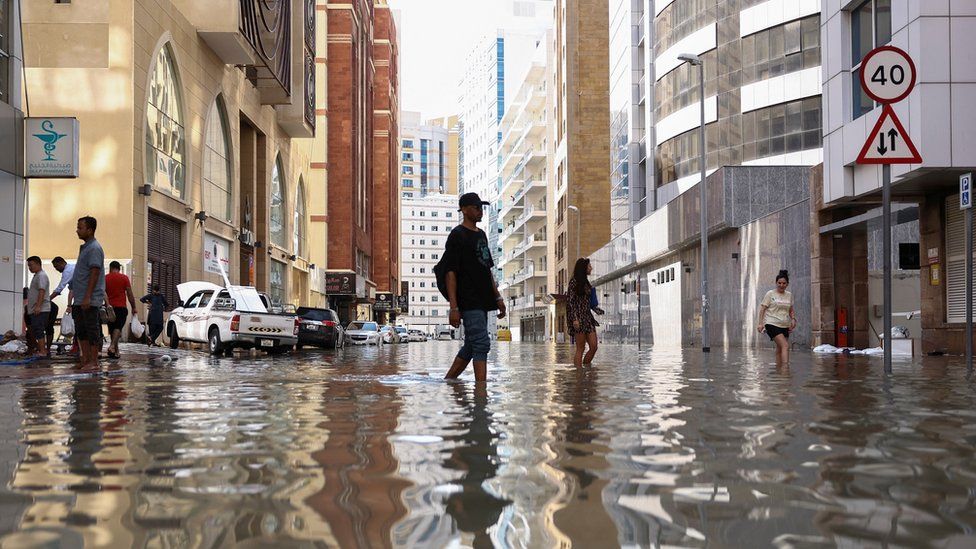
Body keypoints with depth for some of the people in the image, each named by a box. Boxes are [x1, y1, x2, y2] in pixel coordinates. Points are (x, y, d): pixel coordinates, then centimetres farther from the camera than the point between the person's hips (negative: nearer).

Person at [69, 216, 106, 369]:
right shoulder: (84, 247, 19)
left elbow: (94, 273, -19)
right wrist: (76, 296, 21)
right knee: (81, 331, 12)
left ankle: (93, 361, -3)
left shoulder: (94, 248, -12)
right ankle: (85, 359, 17)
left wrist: (87, 297, -23)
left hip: (91, 300, -10)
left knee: (92, 330, -6)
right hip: (80, 300, 10)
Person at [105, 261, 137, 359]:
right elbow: (130, 294, -1)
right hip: (121, 307, -3)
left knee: (112, 329, 11)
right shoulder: (124, 278, 0)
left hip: (110, 307, 3)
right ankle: (112, 346, -32)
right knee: (118, 328, -9)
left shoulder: (105, 278, 6)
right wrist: (133, 307, 5)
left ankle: (116, 351, 13)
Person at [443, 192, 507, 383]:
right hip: (468, 301, -9)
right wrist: (454, 307, -18)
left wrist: (497, 297, 20)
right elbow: (450, 273, -12)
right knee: (481, 344, -14)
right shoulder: (457, 235, -7)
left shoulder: (481, 235, 19)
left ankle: (447, 382, 21)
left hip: (482, 301, 9)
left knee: (471, 347, 12)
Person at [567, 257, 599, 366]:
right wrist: (574, 319, -20)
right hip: (578, 317, -8)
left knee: (594, 346, 1)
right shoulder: (574, 282, -7)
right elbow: (570, 301, -13)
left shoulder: (585, 282, 17)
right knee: (581, 348, -6)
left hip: (588, 317, 8)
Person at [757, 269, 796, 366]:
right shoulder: (770, 294, 0)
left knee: (780, 349, 6)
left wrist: (793, 319, 5)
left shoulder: (789, 295, 14)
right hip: (772, 324, -5)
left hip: (785, 326, 5)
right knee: (785, 346, -20)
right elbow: (762, 309, -1)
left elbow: (791, 311, 24)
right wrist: (761, 323, -10)